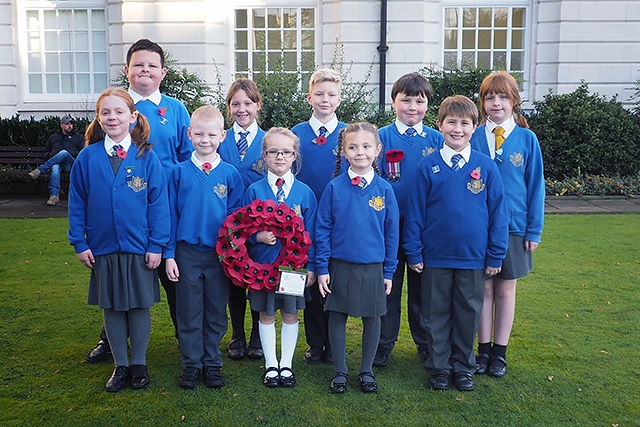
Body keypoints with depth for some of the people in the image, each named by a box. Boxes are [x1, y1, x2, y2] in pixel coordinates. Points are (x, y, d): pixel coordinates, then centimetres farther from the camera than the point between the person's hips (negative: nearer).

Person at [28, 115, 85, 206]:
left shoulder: (78, 137, 27)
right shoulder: (53, 137, 33)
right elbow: (45, 152, 31)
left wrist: (75, 154, -6)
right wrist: (49, 156, 8)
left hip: (71, 163, -1)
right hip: (55, 162, 2)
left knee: (64, 153, -38)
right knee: (55, 168, -38)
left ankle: (39, 170, -36)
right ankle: (54, 196, -49)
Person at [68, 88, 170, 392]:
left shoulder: (147, 158, -6)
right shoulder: (87, 158, -1)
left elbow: (158, 203, -5)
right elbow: (77, 203, 4)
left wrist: (156, 245, -8)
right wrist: (79, 242, 0)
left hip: (139, 248, -1)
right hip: (102, 248, 2)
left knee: (139, 306, 9)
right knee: (111, 307, 12)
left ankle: (139, 363, 27)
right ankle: (120, 365, 28)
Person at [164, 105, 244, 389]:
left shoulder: (230, 174, -1)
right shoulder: (179, 172, 0)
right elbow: (171, 214, 2)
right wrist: (169, 254, -1)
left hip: (219, 254, 0)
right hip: (187, 252, 0)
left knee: (216, 312, 10)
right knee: (189, 312, 9)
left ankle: (212, 363, 26)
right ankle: (191, 364, 24)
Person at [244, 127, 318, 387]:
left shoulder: (304, 192, -1)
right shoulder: (254, 191, -2)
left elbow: (310, 232, 0)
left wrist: (310, 266, -4)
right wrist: (258, 236, -20)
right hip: (263, 262, 0)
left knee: (290, 314, 11)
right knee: (266, 314, 11)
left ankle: (286, 365, 26)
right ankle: (271, 365, 27)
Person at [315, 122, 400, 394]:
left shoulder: (384, 189, -2)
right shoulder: (334, 187, -5)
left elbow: (392, 233, 3)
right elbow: (322, 229, -1)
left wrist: (389, 271, 3)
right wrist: (322, 268, -4)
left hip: (373, 268, 1)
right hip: (340, 266, 0)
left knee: (372, 319, 10)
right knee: (337, 318, 8)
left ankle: (367, 371, 28)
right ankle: (340, 371, 25)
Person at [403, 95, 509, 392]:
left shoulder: (486, 167, -2)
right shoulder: (427, 166, -4)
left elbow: (497, 212, 1)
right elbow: (415, 212, -1)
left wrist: (496, 255, 0)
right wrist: (413, 253, -2)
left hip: (473, 257, 1)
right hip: (435, 257, 0)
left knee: (468, 314, 13)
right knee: (436, 314, 11)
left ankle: (463, 367, 30)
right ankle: (438, 367, 27)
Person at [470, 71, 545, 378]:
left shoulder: (527, 139, -2)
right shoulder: (473, 138, -1)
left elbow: (535, 186, 1)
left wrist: (534, 230, -2)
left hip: (513, 226, 0)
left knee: (506, 289, 10)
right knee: (484, 288, 9)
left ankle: (500, 352, 24)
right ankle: (484, 349, 23)